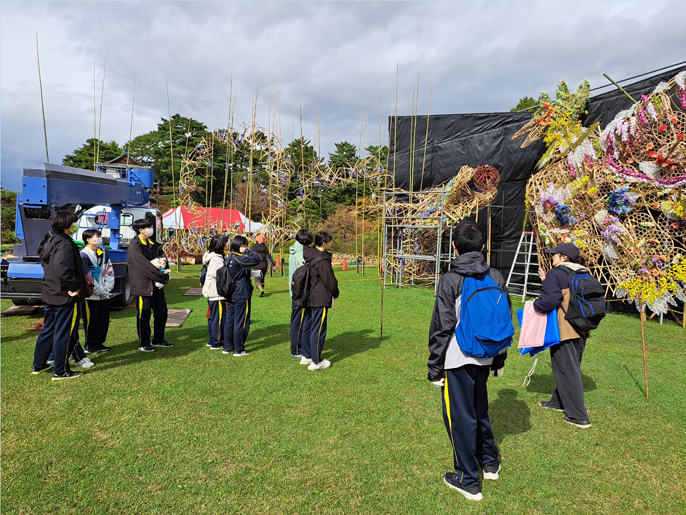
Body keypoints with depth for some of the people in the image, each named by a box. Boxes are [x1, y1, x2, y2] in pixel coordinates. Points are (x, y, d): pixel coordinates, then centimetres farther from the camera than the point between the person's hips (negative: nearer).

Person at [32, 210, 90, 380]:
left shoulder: (51, 242, 13)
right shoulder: (65, 244, -19)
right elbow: (63, 270, -32)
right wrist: (75, 288, -22)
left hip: (49, 294, 10)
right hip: (65, 296, -10)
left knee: (48, 330, 21)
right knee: (65, 334, 0)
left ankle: (38, 365, 33)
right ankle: (60, 371, 9)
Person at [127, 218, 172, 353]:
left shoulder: (153, 244, 14)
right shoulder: (134, 246, -12)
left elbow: (162, 256, 9)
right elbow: (144, 266, -21)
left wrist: (164, 270, -12)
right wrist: (162, 276, -19)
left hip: (156, 285, 8)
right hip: (143, 285, -8)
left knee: (161, 311, 13)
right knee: (144, 314, 0)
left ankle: (158, 340, 28)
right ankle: (143, 344, 13)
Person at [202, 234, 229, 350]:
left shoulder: (216, 257, 12)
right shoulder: (216, 258, -20)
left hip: (211, 293, 11)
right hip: (217, 294, -11)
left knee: (213, 317, 18)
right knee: (219, 318, -1)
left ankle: (211, 340, 29)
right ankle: (217, 343, 7)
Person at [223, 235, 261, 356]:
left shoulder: (229, 258, 9)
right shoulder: (239, 259, -18)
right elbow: (257, 258, -23)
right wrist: (247, 251, -13)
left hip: (230, 295, 9)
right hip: (241, 296, -9)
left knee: (229, 320, 14)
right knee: (241, 322, 1)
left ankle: (227, 347, 23)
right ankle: (238, 350, 8)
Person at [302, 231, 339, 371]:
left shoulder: (311, 255, 6)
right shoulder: (322, 260, -21)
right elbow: (330, 281, -16)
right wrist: (335, 293, 4)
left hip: (312, 297, 9)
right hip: (321, 300, -9)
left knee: (312, 328, 20)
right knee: (319, 330, -1)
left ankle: (308, 356, 30)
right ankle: (316, 362, 7)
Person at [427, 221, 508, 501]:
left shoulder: (451, 280, -14)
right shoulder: (496, 278, 3)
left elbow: (441, 327, -13)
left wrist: (435, 366, -5)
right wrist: (499, 359, 20)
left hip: (457, 361, -6)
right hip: (484, 359, 6)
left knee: (459, 416, 7)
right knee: (479, 409, 25)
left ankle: (468, 481, 20)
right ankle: (490, 463, 41)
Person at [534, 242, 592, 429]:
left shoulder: (556, 274, -14)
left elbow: (549, 300, -25)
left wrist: (536, 304, -4)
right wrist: (547, 281, 18)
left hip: (563, 330, -9)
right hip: (581, 330, 9)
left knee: (568, 371, -1)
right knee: (571, 367, 20)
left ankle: (579, 417, 4)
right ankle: (559, 401, 37)